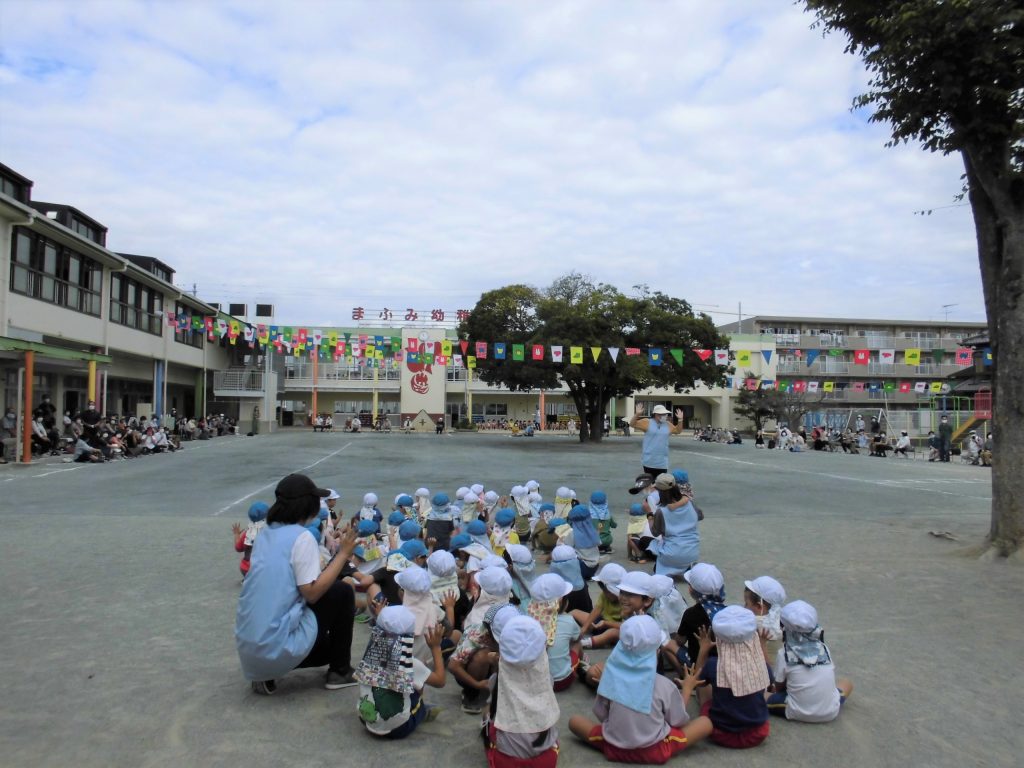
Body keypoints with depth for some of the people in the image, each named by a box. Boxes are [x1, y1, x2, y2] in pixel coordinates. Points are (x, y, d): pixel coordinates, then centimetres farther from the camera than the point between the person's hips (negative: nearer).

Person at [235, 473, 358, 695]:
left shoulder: (265, 533, 9)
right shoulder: (302, 537, -14)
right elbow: (312, 593, -16)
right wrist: (343, 554, -11)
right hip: (278, 646, -8)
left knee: (325, 644, 31)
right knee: (343, 592, 7)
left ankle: (265, 674, 13)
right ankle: (340, 672, 15)